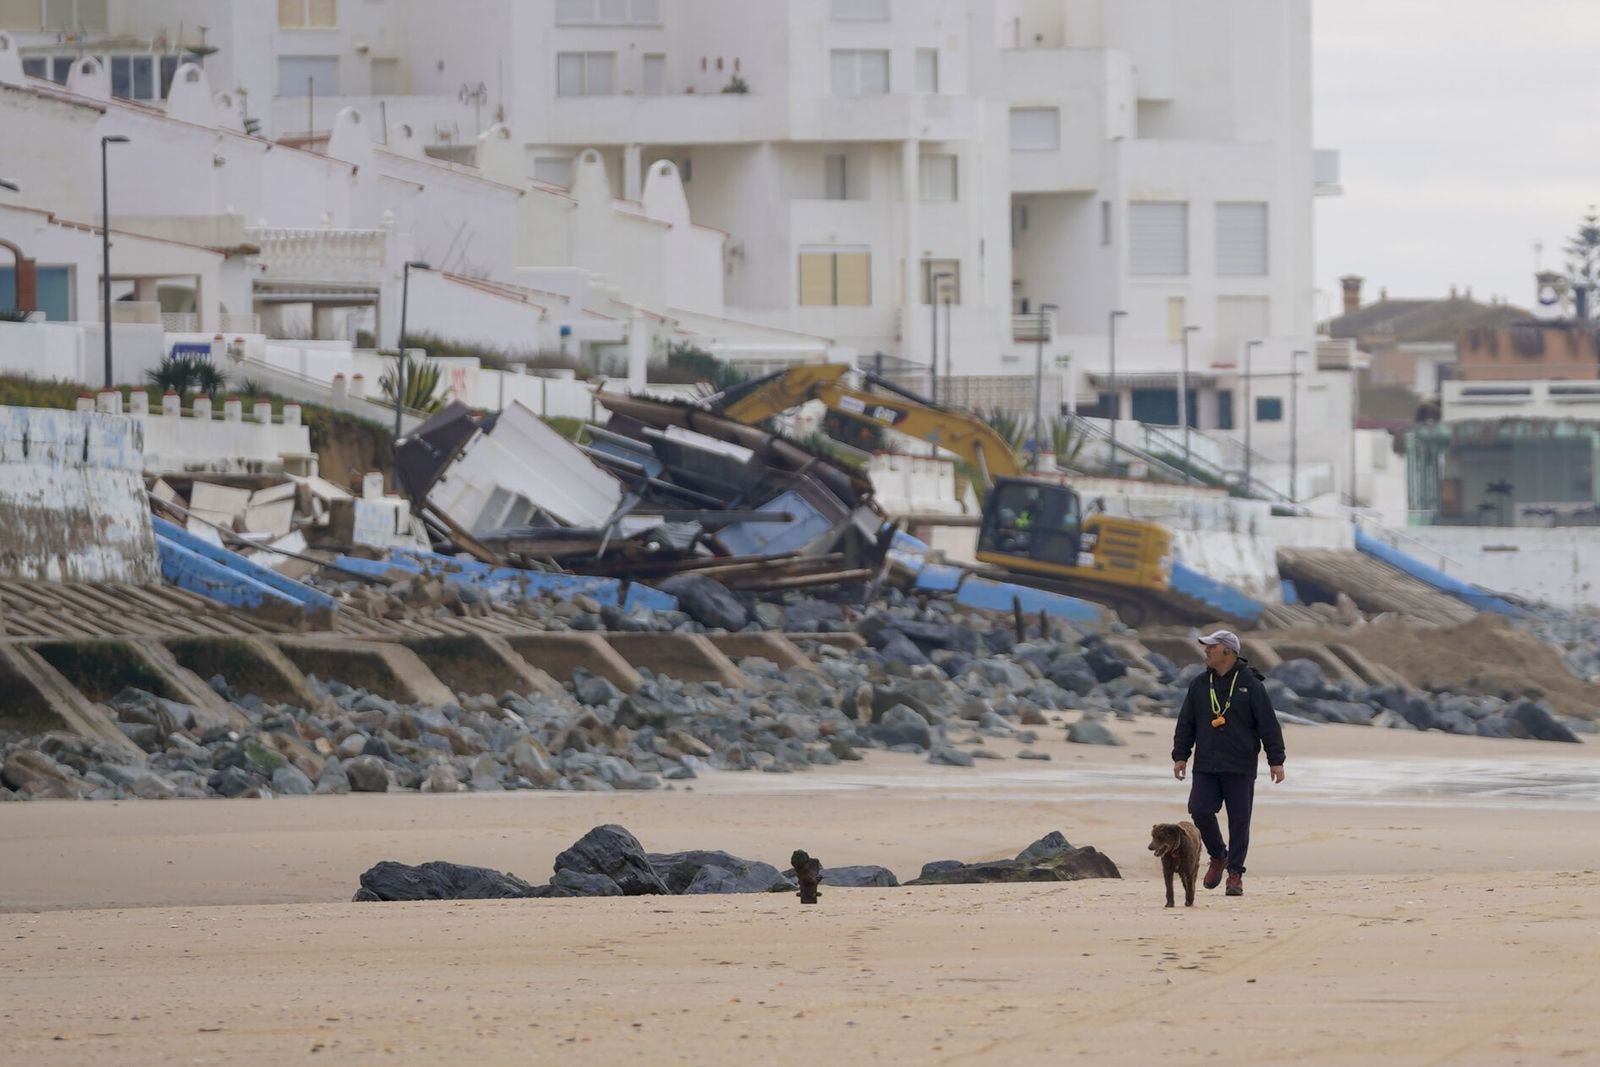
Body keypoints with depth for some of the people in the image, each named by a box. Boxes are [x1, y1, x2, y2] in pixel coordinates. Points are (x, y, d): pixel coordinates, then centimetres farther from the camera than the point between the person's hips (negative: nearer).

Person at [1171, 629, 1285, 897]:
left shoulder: (1250, 685, -3)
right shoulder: (1199, 685, 9)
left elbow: (1269, 725, -3)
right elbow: (1185, 723, 14)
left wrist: (1276, 760, -6)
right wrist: (1180, 756, 6)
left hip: (1240, 769, -3)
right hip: (1205, 768, 3)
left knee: (1239, 821, -2)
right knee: (1200, 811, -9)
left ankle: (1235, 874, 7)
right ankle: (1218, 856, 15)